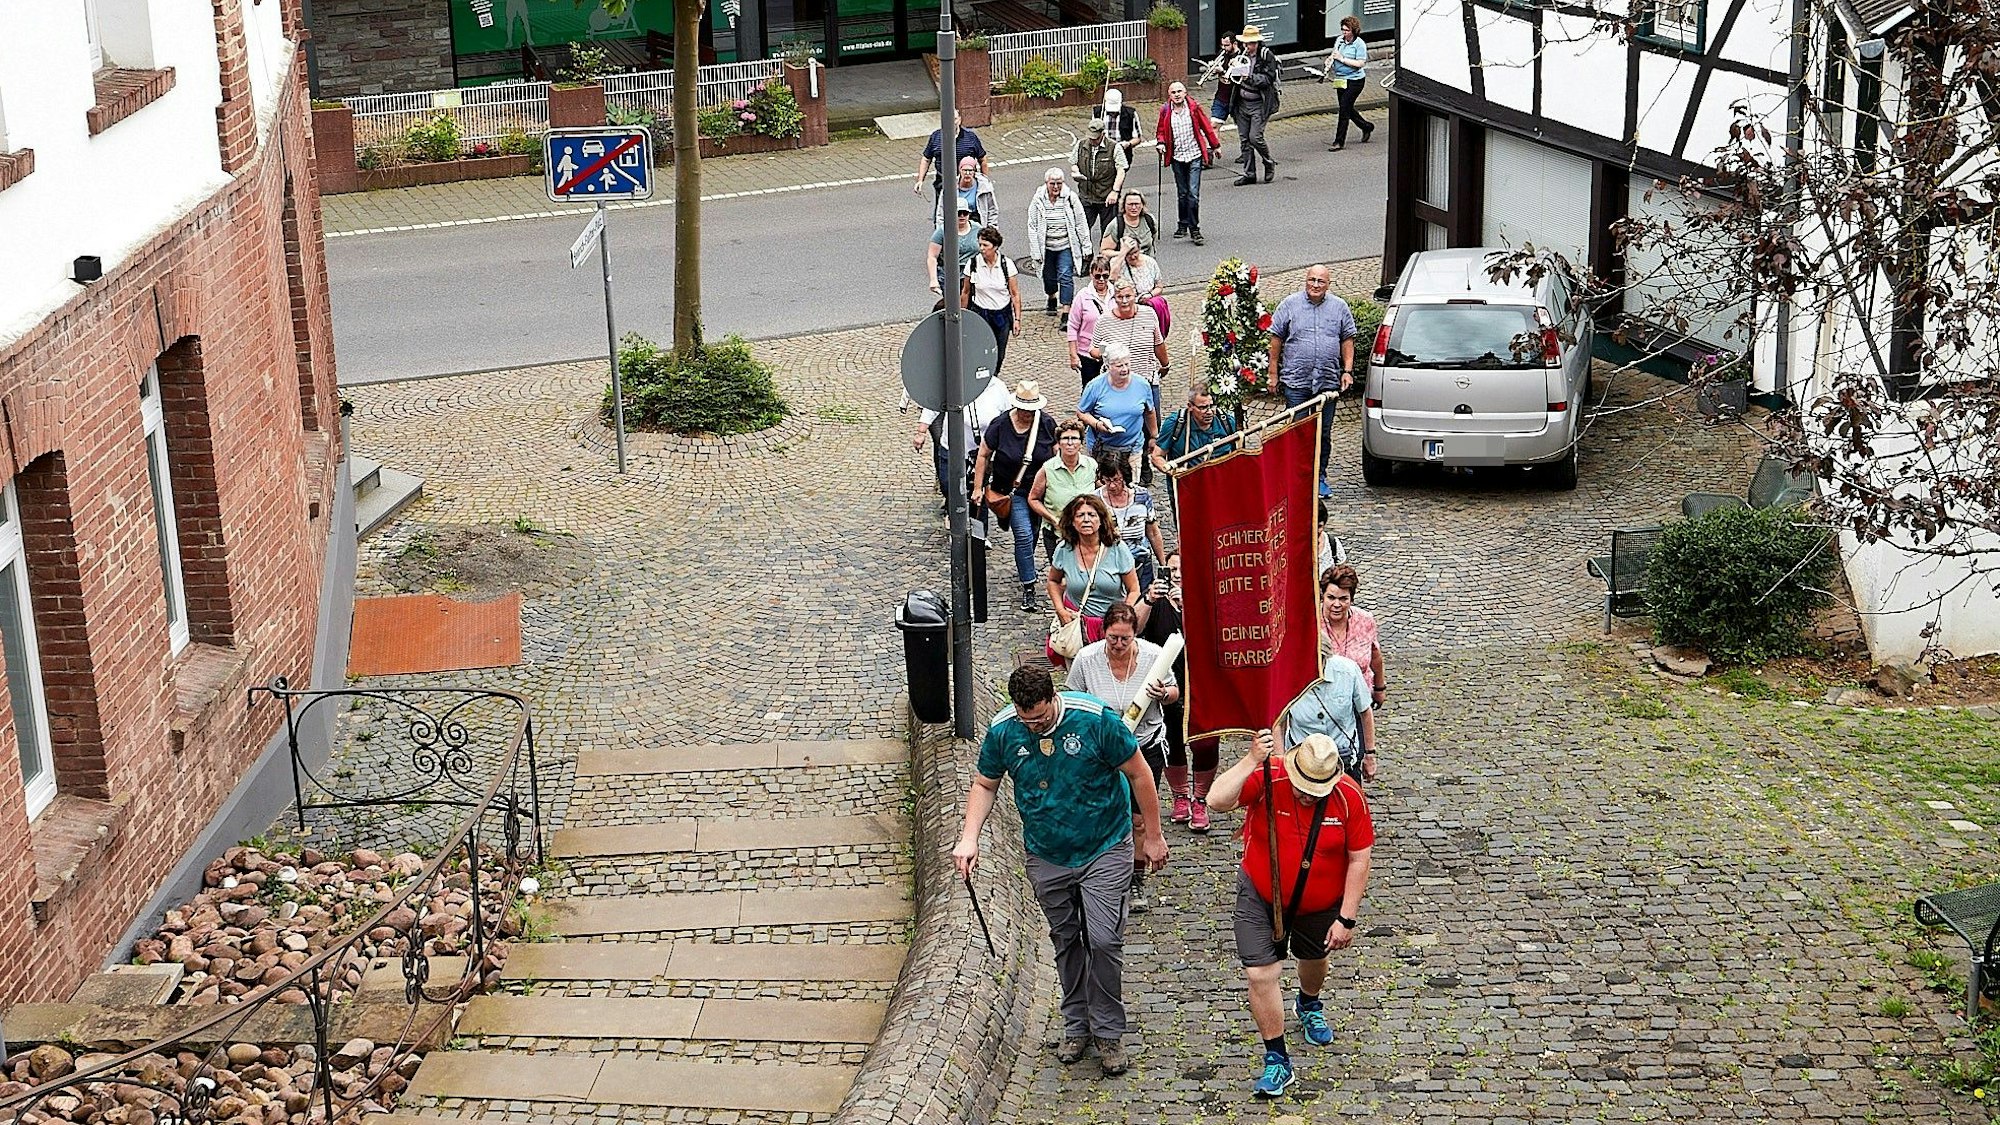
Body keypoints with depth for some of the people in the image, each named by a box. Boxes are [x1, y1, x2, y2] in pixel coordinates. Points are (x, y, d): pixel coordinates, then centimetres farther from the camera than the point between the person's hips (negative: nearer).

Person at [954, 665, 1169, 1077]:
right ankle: (1076, 1026, 29)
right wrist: (969, 838, -10)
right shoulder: (1002, 730, -11)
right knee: (1065, 942, 13)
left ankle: (1109, 1033, 6)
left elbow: (1138, 773, -10)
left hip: (1105, 850, -3)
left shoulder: (1094, 719, -21)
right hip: (1047, 857, 3)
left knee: (1104, 940, -10)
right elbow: (984, 784, 5)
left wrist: (1152, 837, -5)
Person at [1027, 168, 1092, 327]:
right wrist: (1036, 252, -5)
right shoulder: (1038, 200, -6)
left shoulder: (1071, 198, -6)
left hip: (1066, 246, -1)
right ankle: (1052, 300, 45)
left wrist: (1086, 247, 1)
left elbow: (1081, 224, 0)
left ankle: (1066, 315, -14)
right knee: (1049, 277, 12)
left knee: (1065, 277, -13)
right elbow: (1032, 227, -2)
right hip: (1047, 247, 1)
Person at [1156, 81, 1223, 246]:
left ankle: (1194, 229, -7)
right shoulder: (1165, 111, 1)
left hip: (1194, 156, -3)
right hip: (1177, 158, 3)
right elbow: (1161, 132, 13)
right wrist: (1161, 143, -7)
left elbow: (1206, 126, 6)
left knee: (1193, 193, -10)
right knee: (1182, 193, 12)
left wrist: (1215, 145, 12)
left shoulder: (1194, 107, -3)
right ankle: (1182, 225, 26)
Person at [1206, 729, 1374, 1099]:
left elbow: (1359, 859, -13)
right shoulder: (1266, 778, -26)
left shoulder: (1350, 796, -22)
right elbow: (1217, 801, -40)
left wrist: (1347, 919, -13)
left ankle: (1309, 1006, 62)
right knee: (1260, 974, -10)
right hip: (1261, 896, -2)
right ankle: (1276, 1059, 5)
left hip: (1321, 904, 2)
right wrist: (1252, 760, -46)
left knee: (1313, 959, 27)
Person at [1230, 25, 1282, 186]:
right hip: (1242, 103, 6)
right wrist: (1234, 69, -9)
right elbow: (1235, 78, 13)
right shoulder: (1243, 56, 9)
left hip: (1259, 104, -6)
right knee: (1244, 139, 6)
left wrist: (1250, 77, -27)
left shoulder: (1267, 57, -7)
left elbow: (1268, 79, -15)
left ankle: (1269, 164, 12)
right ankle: (1249, 173, 14)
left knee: (1255, 137, -13)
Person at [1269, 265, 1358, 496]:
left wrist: (1347, 370, 4)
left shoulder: (1339, 307, 8)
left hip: (1328, 381, 2)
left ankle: (1320, 479, 16)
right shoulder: (1290, 305, 2)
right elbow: (1276, 339, 5)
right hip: (1296, 381, -2)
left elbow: (1347, 340, 13)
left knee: (1323, 434, 7)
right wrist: (1273, 373, 3)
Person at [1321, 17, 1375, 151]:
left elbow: (1360, 64, -21)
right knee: (1347, 109, 16)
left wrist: (1342, 59, -24)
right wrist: (1330, 60, -5)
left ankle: (1339, 142, -3)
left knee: (1344, 109, -8)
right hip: (1340, 79, 8)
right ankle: (1367, 127, 38)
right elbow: (1334, 55, 19)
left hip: (1355, 80, -8)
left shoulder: (1360, 44, -14)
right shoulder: (1339, 40, 6)